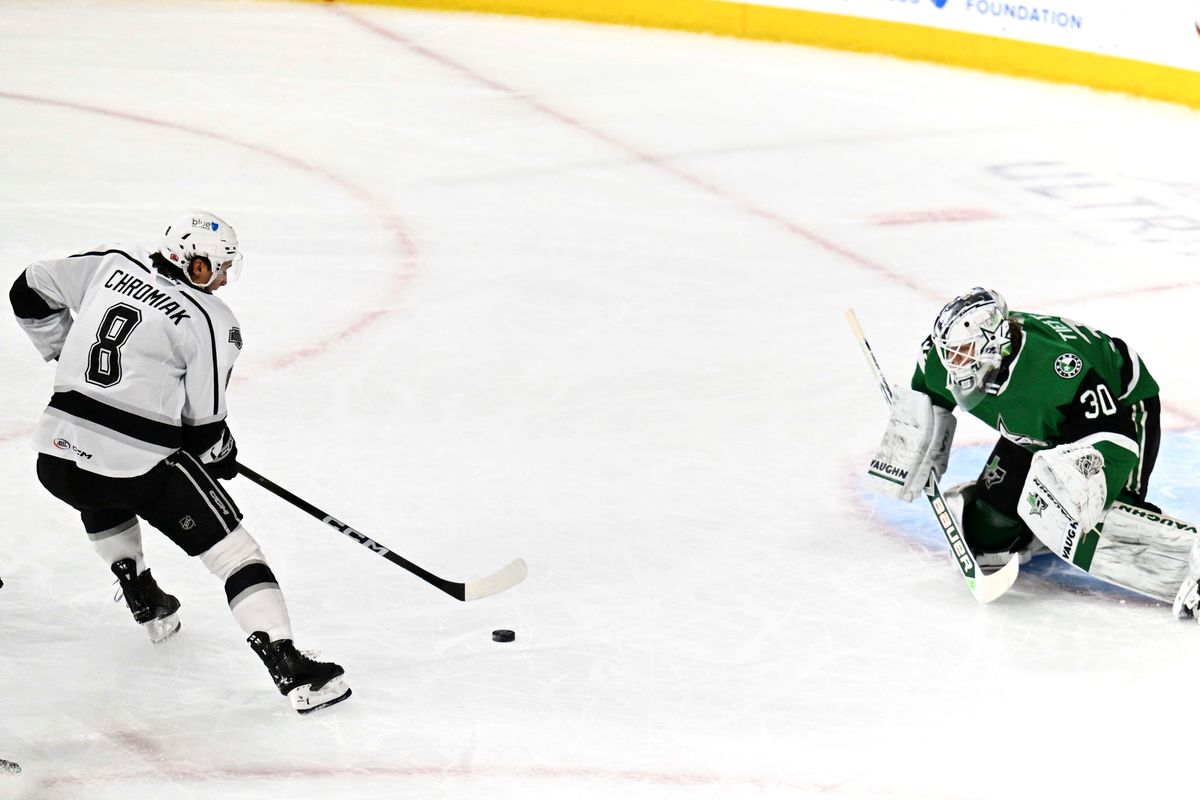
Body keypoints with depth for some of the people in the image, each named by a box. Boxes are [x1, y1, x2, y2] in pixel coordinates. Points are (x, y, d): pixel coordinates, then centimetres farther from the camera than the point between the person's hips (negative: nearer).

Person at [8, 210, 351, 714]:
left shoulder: (111, 264, 8)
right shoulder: (212, 322, -6)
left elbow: (30, 292, 19)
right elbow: (203, 423, -3)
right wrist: (221, 454, 19)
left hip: (56, 459, 6)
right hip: (138, 466, -6)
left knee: (100, 498, 41)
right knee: (232, 548, 3)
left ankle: (146, 603, 46)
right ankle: (289, 669, -5)